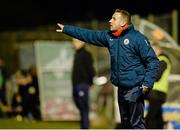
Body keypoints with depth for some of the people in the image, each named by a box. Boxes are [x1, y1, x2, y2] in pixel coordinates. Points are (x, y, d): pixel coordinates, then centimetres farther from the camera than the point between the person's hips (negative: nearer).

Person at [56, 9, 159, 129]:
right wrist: (66, 29, 16)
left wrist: (147, 84, -21)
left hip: (135, 90, -8)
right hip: (121, 89, 8)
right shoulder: (109, 37, 9)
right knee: (125, 123, 14)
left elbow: (153, 62, -13)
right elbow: (89, 35, 15)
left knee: (137, 124, -8)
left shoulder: (138, 38, -12)